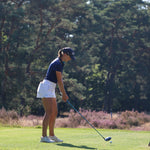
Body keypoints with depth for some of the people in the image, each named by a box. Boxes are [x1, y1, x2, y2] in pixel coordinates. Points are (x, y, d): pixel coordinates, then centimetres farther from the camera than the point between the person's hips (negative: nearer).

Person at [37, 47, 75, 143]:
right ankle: (44, 136, -15)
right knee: (49, 112, -14)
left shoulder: (60, 63, 15)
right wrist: (64, 94, -7)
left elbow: (60, 80, 18)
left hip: (51, 89, 10)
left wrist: (64, 94, 15)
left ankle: (52, 135, 15)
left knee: (54, 113, 9)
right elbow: (59, 81, -14)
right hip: (46, 88, -10)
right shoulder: (58, 64, -16)